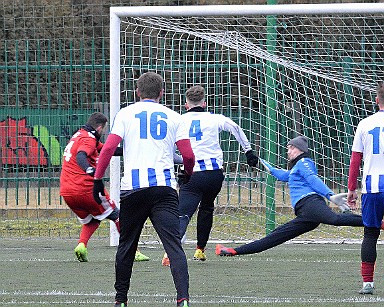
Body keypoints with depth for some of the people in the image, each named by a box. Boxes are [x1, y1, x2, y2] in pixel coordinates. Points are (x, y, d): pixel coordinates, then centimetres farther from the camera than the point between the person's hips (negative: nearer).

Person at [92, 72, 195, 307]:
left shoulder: (126, 114, 11)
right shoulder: (173, 117, 12)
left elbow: (109, 148, -1)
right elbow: (188, 155, 7)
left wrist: (98, 179, 5)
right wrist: (188, 174, 28)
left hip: (133, 187, 1)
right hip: (164, 186, -1)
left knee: (126, 246, 15)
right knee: (174, 245, -8)